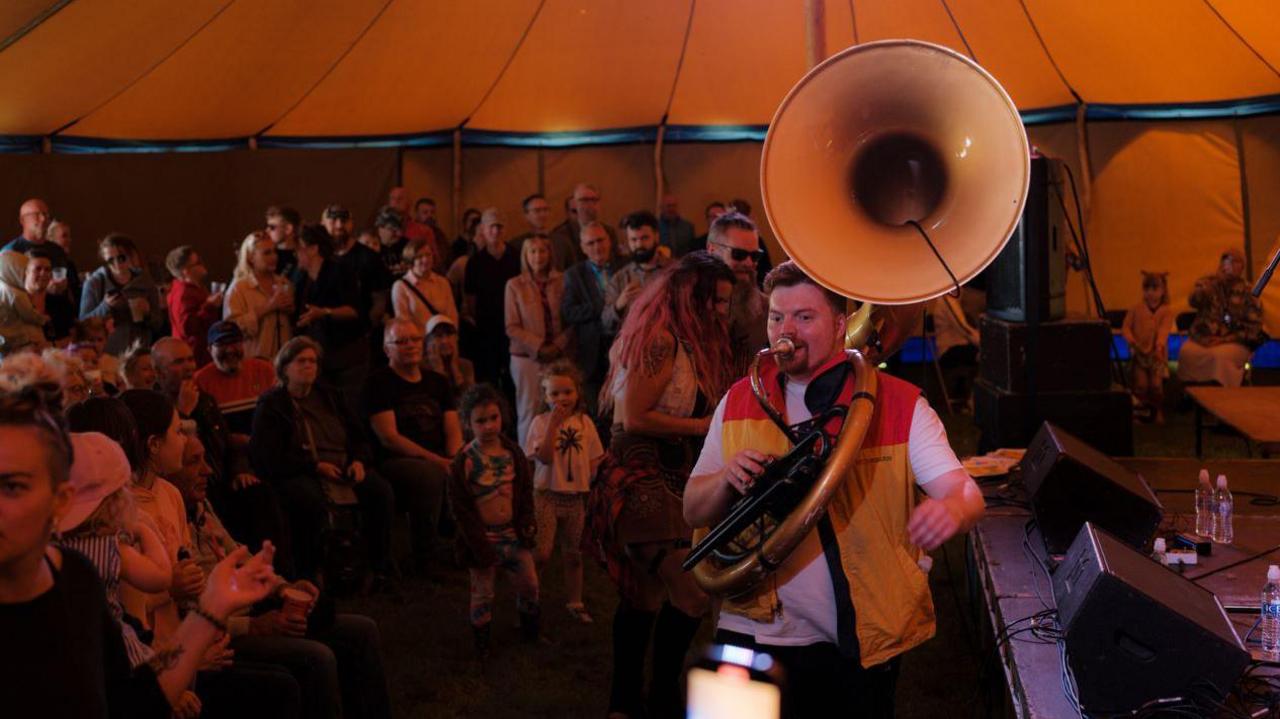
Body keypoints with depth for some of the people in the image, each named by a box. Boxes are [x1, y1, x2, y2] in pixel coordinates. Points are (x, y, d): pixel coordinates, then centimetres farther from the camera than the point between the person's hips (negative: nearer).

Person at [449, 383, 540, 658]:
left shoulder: (513, 453, -2)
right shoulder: (465, 461, -15)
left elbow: (526, 491, 7)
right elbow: (461, 506, -14)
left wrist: (527, 524, -4)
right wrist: (480, 544, -15)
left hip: (513, 533, 4)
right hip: (483, 537, -4)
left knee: (529, 583, 12)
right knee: (482, 592, 7)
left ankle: (530, 625, 36)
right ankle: (482, 640, 23)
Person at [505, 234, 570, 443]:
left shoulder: (561, 282, 6)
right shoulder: (515, 285, 3)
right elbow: (512, 328, 0)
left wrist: (557, 346, -8)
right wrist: (539, 347, -10)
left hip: (558, 356, 1)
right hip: (527, 357, -1)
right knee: (529, 411, -3)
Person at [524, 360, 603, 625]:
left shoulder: (584, 422, 4)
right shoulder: (541, 422, -6)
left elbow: (593, 460, 10)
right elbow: (544, 457, -18)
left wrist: (593, 486, -1)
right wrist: (553, 424, -22)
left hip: (576, 496, 4)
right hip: (547, 494, -3)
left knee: (573, 553, 14)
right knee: (541, 553, -8)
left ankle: (575, 602, 28)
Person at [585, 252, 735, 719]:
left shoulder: (686, 343, 15)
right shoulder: (661, 341, -15)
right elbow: (635, 417, -19)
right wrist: (706, 425, -15)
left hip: (663, 482, 10)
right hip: (642, 482, -10)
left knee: (646, 597, 15)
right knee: (692, 593, -17)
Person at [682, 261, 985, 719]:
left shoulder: (899, 405, -3)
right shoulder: (739, 402, 7)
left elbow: (965, 492, -11)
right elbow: (693, 512, 8)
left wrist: (951, 509, -36)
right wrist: (728, 479, -14)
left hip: (861, 644, -2)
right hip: (752, 635, 2)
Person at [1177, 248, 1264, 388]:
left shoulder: (1247, 291, 5)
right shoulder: (1208, 282, 12)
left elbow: (1254, 326, 2)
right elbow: (1194, 301, -5)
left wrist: (1225, 339, -9)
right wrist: (1216, 282, -16)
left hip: (1233, 342, -2)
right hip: (1201, 339, 2)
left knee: (1219, 356, -35)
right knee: (1187, 352, -29)